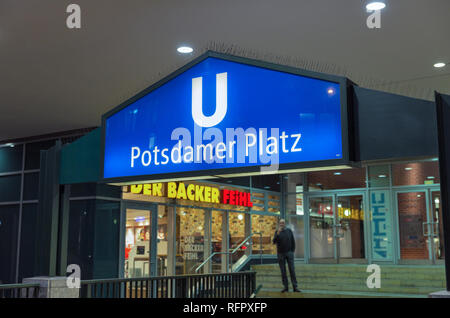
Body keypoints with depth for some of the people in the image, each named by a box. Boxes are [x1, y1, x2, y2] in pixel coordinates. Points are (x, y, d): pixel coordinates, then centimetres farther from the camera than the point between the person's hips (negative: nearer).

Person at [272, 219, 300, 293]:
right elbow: (274, 241, -10)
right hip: (281, 254, 0)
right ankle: (285, 287, 7)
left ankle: (295, 287, -2)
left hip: (289, 253, 0)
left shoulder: (289, 231, 5)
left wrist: (292, 251, 2)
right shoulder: (277, 232, 2)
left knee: (292, 270, -3)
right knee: (283, 271, 2)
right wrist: (278, 233, -22)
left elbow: (293, 242, 8)